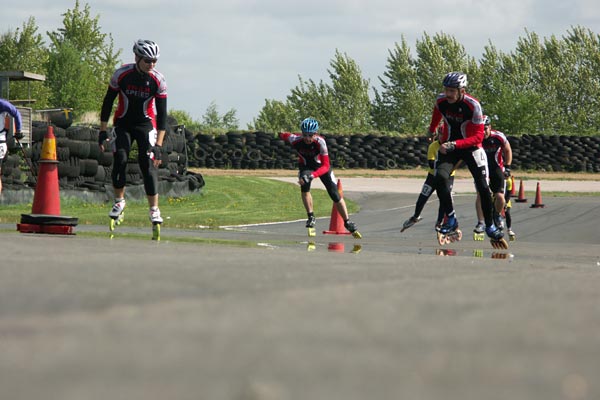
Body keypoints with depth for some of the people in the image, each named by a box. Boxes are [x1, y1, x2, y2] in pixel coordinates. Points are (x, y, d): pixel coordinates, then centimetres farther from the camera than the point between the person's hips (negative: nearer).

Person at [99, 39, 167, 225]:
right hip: (123, 123, 0)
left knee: (148, 162, -14)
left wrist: (158, 145, -22)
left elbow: (162, 113, -16)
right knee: (120, 159, -16)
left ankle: (154, 209, -8)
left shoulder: (158, 81, -18)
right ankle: (119, 201, 4)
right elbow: (108, 102, -7)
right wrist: (103, 131, -8)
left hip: (145, 124, 0)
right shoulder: (121, 74, -19)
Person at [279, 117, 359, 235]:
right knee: (304, 187, -28)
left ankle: (347, 222, 12)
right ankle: (311, 217, -11)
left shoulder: (320, 142, -36)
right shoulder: (296, 140, -31)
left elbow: (326, 166, -39)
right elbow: (284, 135, -8)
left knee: (335, 194, -5)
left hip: (321, 166, -1)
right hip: (305, 166, 1)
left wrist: (312, 175, -53)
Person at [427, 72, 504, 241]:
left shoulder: (473, 105, -24)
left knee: (483, 186, -9)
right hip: (448, 146, 2)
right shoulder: (441, 101, -11)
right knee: (440, 177, -24)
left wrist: (454, 144, -35)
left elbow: (478, 136, -24)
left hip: (470, 146, -2)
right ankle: (451, 219, -15)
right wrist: (431, 130, 33)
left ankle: (490, 225, 9)